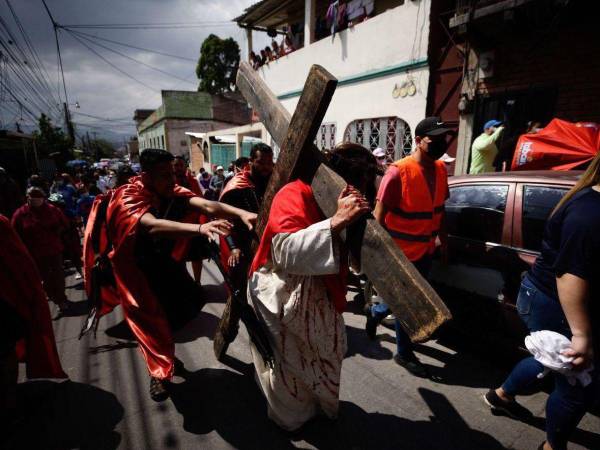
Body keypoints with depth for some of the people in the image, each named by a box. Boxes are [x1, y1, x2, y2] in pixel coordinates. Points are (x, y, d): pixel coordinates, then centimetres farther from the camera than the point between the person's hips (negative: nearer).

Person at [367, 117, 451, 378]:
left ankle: (376, 312, 48)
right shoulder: (398, 172, -20)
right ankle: (404, 353, 28)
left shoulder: (441, 170, 3)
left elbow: (439, 208, 14)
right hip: (402, 250, -7)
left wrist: (443, 238, 14)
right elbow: (379, 214, -19)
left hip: (426, 249, 8)